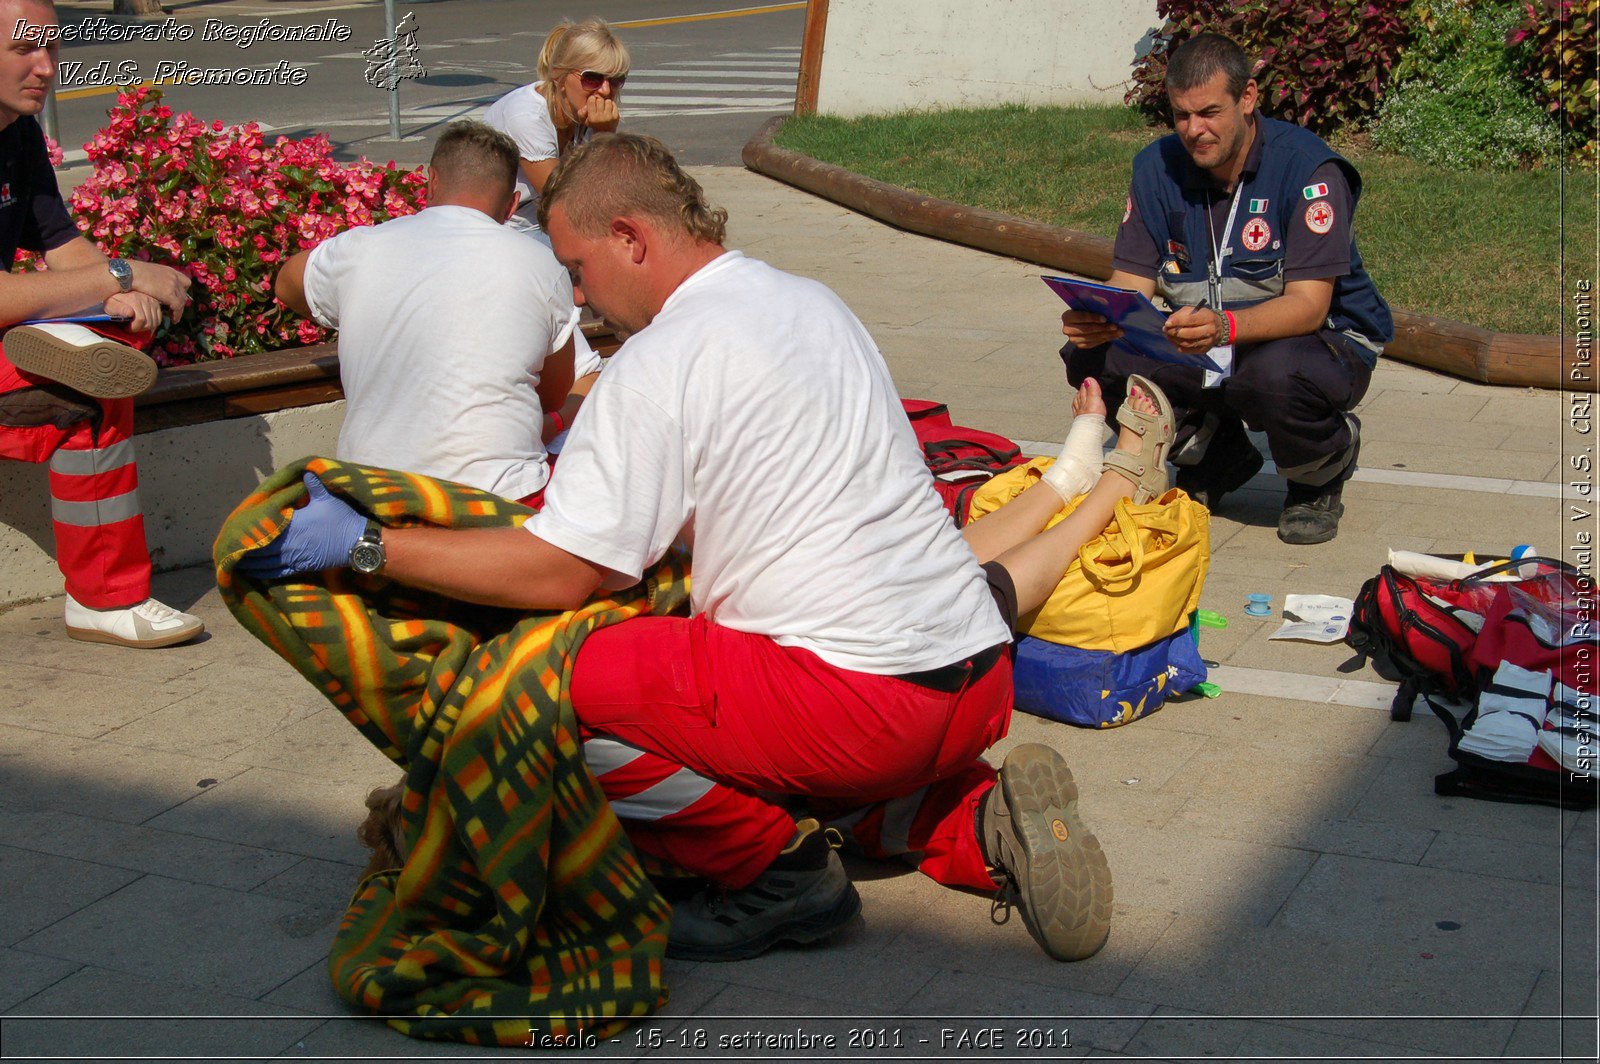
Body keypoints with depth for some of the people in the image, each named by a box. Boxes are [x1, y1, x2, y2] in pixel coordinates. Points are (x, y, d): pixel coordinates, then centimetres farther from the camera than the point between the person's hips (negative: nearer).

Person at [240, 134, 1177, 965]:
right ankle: (980, 823, 9)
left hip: (863, 696, -9)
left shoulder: (660, 362, -10)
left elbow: (562, 573, -11)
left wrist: (364, 547, -5)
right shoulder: (812, 300, 16)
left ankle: (781, 876, 1)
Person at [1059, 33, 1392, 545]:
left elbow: (1308, 303, -27)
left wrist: (1226, 327, -48)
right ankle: (1214, 458, 6)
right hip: (1203, 349, 5)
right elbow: (1131, 284, -6)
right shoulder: (1158, 167, -4)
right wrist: (1096, 321, -32)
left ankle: (1324, 470, -3)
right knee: (1090, 355, -18)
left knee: (1273, 374, -41)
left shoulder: (1307, 167, -19)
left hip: (1324, 341, -5)